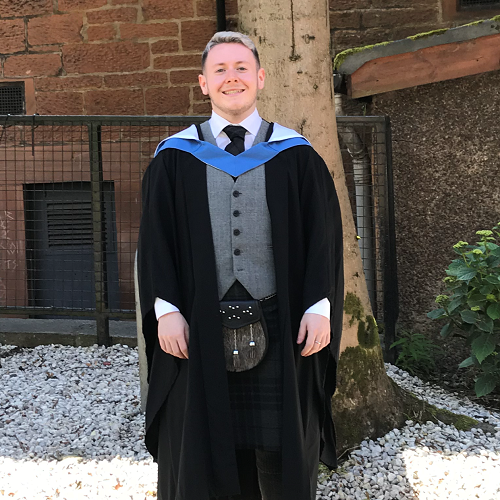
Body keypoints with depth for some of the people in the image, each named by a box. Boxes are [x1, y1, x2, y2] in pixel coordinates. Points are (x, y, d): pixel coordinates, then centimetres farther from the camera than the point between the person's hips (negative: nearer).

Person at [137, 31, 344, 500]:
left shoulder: (297, 155, 5)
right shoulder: (175, 157, 6)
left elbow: (323, 236, 3)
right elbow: (155, 238, 3)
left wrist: (320, 307, -7)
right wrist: (166, 310, -7)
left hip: (280, 326, 0)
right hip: (200, 328, 0)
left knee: (284, 456, 10)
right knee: (202, 455, 10)